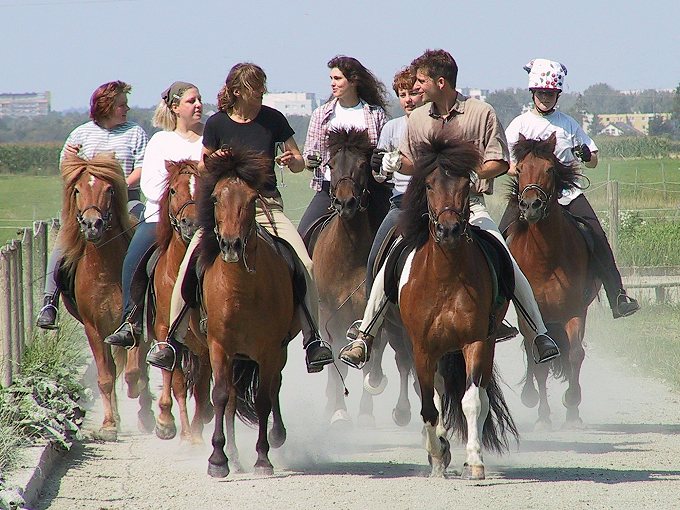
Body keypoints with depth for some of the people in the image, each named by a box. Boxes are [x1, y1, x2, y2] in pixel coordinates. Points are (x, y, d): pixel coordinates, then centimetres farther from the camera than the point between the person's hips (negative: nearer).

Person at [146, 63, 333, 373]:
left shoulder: (273, 120, 2)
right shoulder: (217, 124, 1)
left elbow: (299, 164, 9)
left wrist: (292, 161, -15)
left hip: (267, 204, 0)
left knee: (304, 265, -20)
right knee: (190, 266, -19)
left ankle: (313, 340, -14)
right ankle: (173, 340, -10)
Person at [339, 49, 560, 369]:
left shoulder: (481, 113, -2)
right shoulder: (417, 119, 9)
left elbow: (500, 163, -1)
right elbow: (410, 164, 19)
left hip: (471, 205, -3)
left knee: (507, 264, -19)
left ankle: (541, 334, -10)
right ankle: (364, 337, -4)